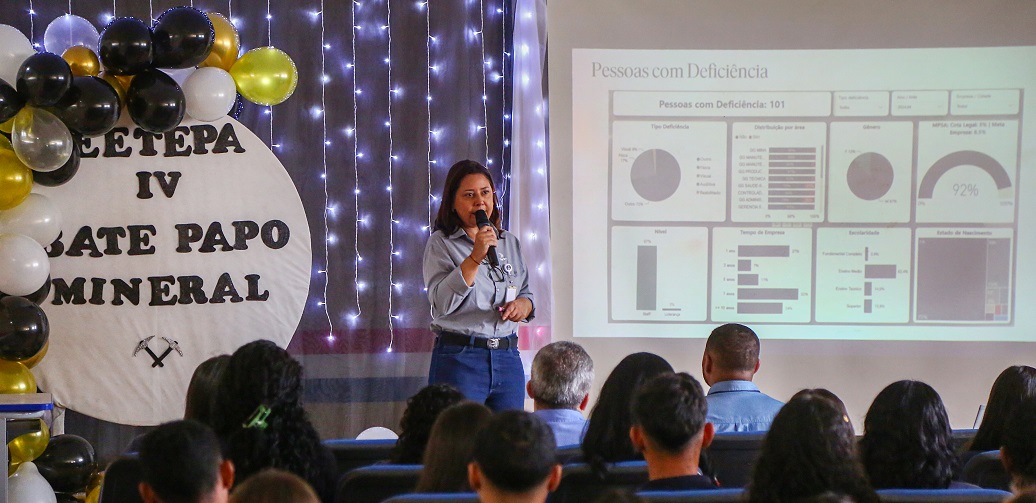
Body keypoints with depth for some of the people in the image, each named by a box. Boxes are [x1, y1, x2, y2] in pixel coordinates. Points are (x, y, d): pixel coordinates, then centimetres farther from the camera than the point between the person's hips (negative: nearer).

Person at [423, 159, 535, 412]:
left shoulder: (510, 243, 14)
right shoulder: (440, 243, -1)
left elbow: (526, 292, 23)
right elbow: (442, 302, -14)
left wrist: (523, 304, -1)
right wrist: (476, 256, -20)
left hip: (508, 358, 5)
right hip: (459, 359, -5)